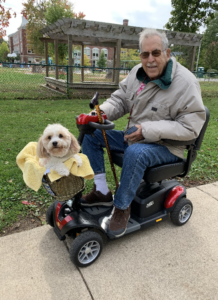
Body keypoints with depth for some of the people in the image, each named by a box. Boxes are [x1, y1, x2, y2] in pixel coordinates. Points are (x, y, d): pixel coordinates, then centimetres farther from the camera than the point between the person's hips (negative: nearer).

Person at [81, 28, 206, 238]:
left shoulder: (185, 82, -18)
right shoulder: (137, 72, 1)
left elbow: (190, 127, -21)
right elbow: (120, 100, 9)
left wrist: (149, 130, -28)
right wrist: (103, 112, -14)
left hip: (165, 146, -7)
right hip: (134, 137, 7)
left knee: (135, 152, -39)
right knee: (91, 133, 0)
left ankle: (122, 207, -14)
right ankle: (102, 192, 1)